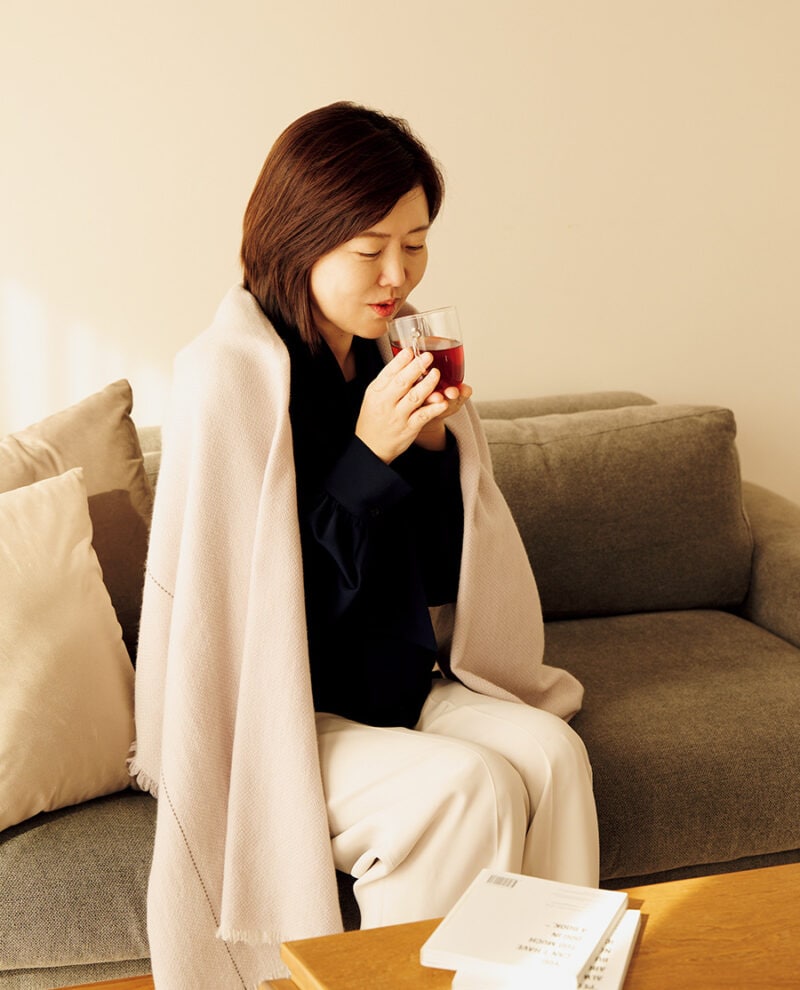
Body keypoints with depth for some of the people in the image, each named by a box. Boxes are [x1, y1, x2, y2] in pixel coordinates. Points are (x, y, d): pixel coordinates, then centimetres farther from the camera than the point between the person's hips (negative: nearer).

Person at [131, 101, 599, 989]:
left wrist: (437, 443, -12)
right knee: (468, 787, -26)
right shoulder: (229, 374, -16)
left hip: (401, 683, 6)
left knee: (551, 750, -19)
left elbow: (442, 574, 6)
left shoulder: (395, 357, 4)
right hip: (275, 715, -5)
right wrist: (369, 454, -22)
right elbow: (264, 592, -16)